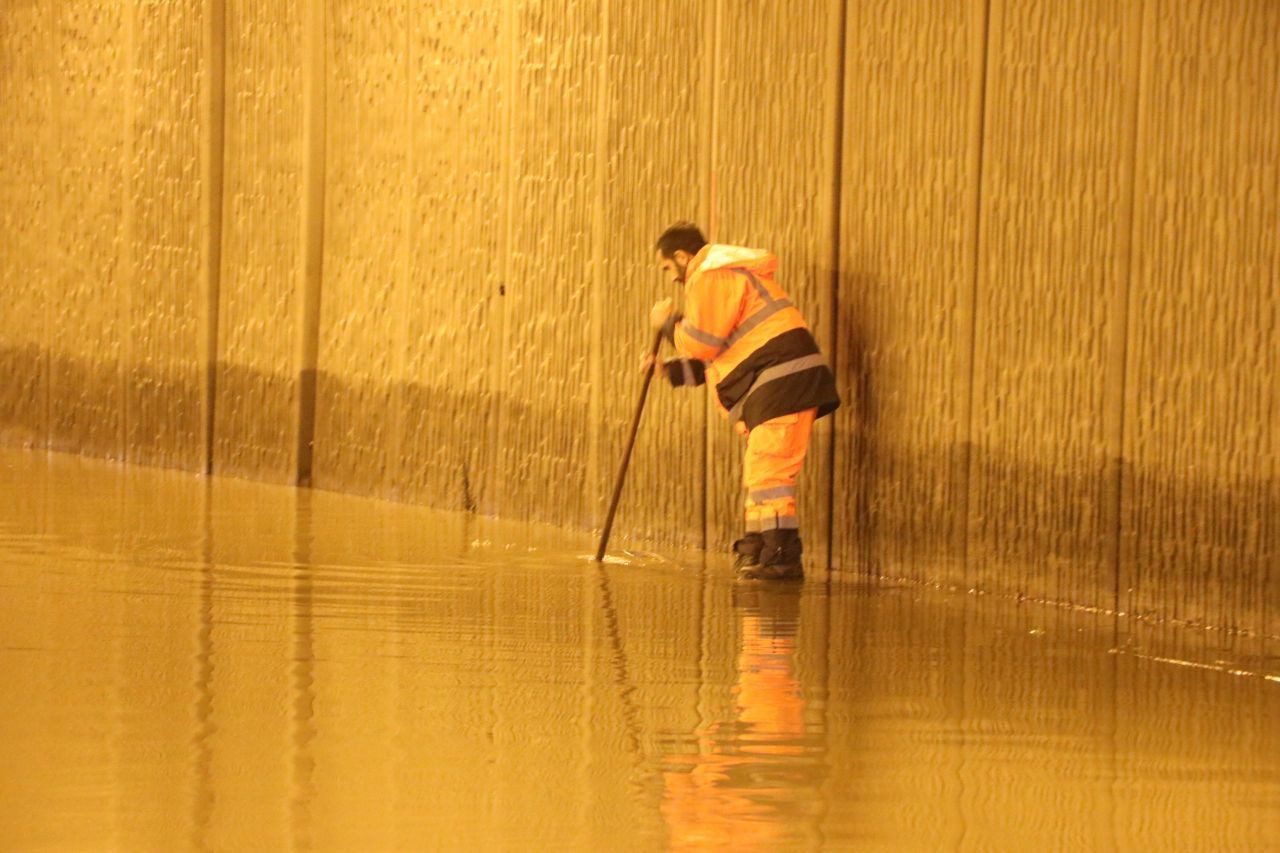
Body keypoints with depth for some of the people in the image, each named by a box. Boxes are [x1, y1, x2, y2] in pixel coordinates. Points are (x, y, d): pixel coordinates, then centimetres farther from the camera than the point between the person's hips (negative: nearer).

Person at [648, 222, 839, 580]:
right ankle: (756, 551, 22)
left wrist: (669, 322, 6)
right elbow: (714, 353, 31)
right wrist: (670, 370, 26)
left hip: (783, 380, -11)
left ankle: (782, 555, -19)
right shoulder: (725, 276, 28)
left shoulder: (712, 277, -7)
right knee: (759, 471, 16)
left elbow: (702, 343, -12)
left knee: (768, 470, -15)